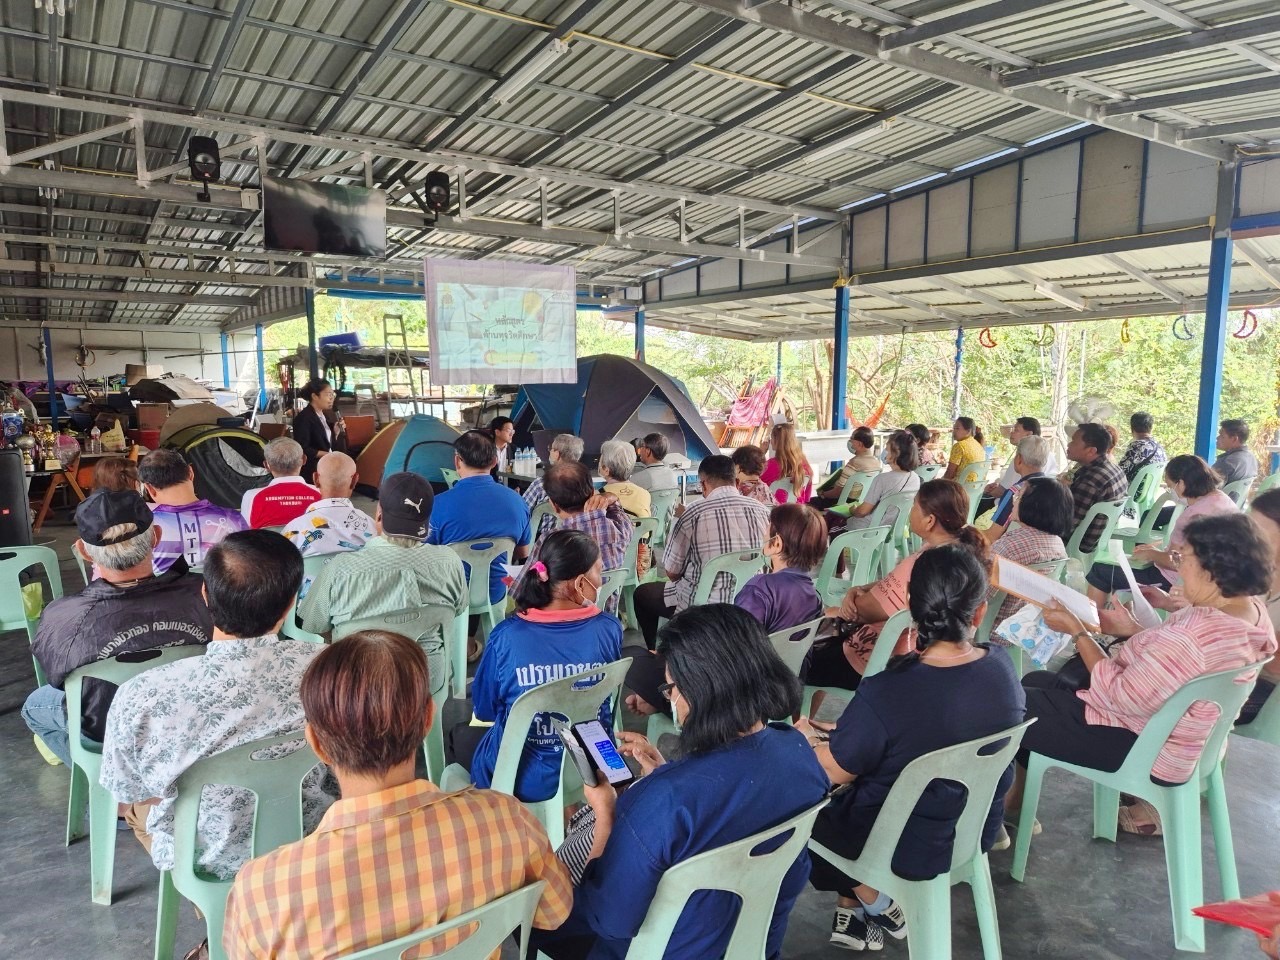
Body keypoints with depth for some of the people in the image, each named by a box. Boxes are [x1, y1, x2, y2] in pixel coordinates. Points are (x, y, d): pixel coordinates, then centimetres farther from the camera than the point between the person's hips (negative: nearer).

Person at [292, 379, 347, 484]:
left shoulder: (324, 415, 12)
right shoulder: (303, 418, -13)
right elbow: (302, 449, -18)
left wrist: (336, 432, -1)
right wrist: (325, 454, -16)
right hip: (313, 470, -8)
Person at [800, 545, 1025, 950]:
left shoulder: (885, 694, -33)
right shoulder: (1002, 666, -16)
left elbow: (835, 772, -16)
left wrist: (806, 737, 2)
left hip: (909, 849, -5)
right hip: (976, 832, 6)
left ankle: (877, 906, 25)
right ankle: (856, 912, 27)